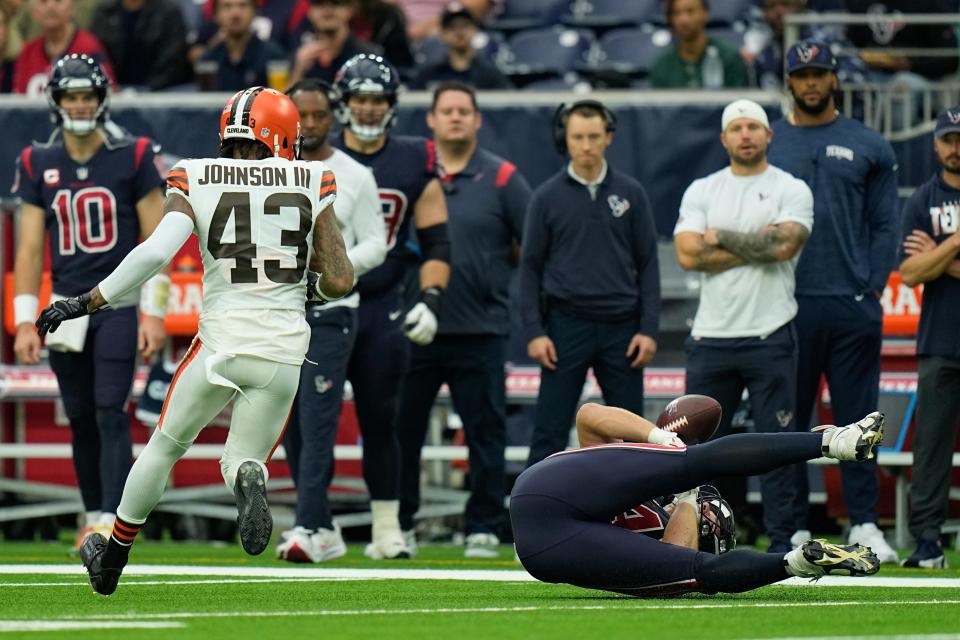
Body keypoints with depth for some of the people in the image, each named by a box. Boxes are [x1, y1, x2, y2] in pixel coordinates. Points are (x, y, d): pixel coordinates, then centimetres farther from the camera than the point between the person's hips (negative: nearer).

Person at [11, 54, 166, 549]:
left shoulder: (133, 157, -3)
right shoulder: (38, 164, 5)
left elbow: (156, 241, -3)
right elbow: (29, 248, 6)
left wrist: (154, 313, -10)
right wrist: (24, 322, -1)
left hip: (118, 303, -4)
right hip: (67, 304, 4)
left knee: (110, 412, -13)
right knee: (81, 418, 8)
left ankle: (111, 521, -19)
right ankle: (93, 516, 21)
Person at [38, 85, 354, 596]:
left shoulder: (196, 183, -1)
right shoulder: (310, 187, 1)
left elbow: (156, 252, -15)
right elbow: (339, 282, -1)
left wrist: (86, 303, -9)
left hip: (221, 341, 0)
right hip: (282, 351, 0)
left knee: (167, 444, 21)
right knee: (242, 458, 16)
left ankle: (112, 557, 31)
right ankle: (250, 480, -21)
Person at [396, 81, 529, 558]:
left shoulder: (502, 179, 2)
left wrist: (495, 272, 0)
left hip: (479, 332, -1)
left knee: (485, 431, 2)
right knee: (402, 427, 3)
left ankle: (483, 527, 10)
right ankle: (399, 524, 12)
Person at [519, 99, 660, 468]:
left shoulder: (630, 193, 5)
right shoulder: (548, 197, 2)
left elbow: (647, 265, 6)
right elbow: (530, 268, 3)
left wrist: (649, 329, -1)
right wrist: (534, 332, -6)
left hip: (621, 328, 2)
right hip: (567, 326, -2)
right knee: (550, 433, -3)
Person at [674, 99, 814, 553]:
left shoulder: (791, 190, 2)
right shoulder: (701, 192, 9)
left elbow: (784, 244, -17)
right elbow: (689, 255, -5)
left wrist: (722, 238, -7)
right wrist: (755, 247, -8)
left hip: (770, 337, -3)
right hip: (711, 338, 3)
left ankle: (781, 543, 2)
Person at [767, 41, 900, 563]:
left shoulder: (869, 147, 8)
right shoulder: (766, 145, 8)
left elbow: (884, 225, 7)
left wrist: (873, 288, -2)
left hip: (853, 306, 0)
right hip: (787, 305, 0)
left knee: (857, 417, 1)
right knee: (787, 421, 2)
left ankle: (864, 524, 5)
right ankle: (793, 528, 7)